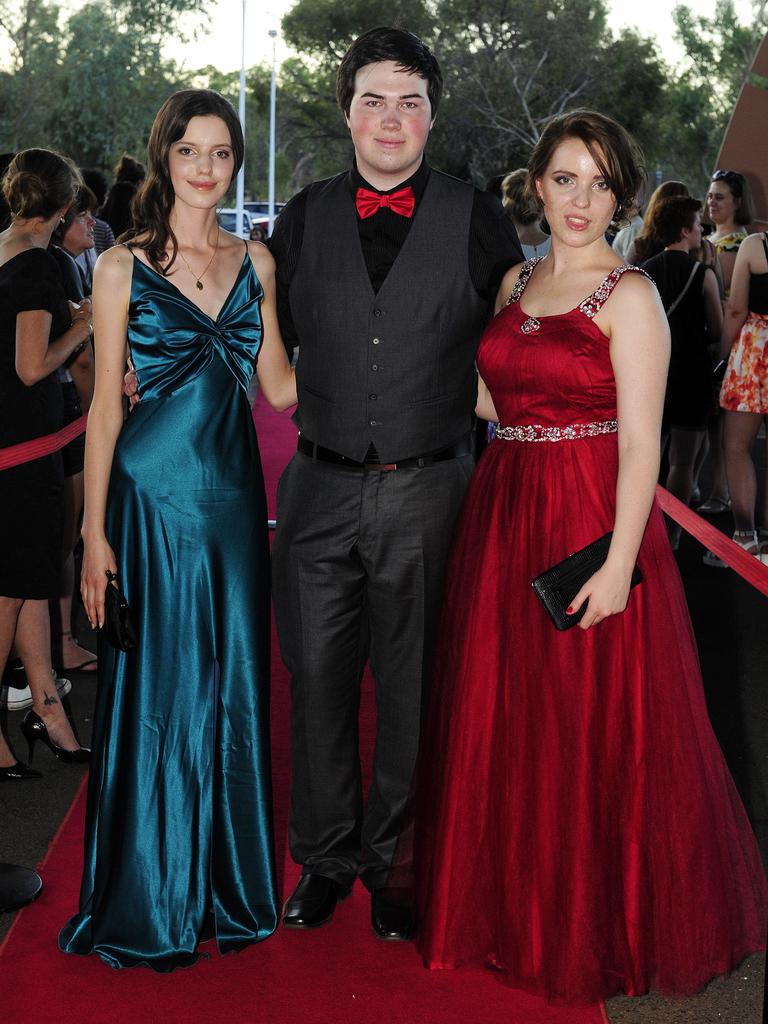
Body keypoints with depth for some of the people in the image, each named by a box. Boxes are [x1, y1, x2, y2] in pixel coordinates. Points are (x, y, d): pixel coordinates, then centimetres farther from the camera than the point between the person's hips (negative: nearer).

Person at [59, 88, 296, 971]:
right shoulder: (123, 267, -1)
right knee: (155, 692, 3)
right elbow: (106, 407, -3)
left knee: (233, 690, 9)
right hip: (153, 494, -4)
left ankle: (231, 885, 26)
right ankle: (149, 902, 20)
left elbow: (279, 385, 11)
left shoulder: (254, 262, 10)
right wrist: (94, 533, -6)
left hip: (232, 497, 4)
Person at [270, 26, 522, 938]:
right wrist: (317, 414, 6)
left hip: (428, 493, -1)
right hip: (321, 488, 2)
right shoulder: (303, 219, 6)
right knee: (317, 681, 8)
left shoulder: (478, 221, 0)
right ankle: (325, 857, 26)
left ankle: (394, 864, 26)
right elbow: (275, 344, 15)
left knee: (412, 689, 8)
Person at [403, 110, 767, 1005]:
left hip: (590, 527, -6)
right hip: (503, 523, 7)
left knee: (590, 732, 3)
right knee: (502, 722, 15)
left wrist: (620, 564, -20)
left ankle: (593, 926, 24)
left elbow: (640, 443, -13)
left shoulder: (629, 296, -8)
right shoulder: (514, 283, 12)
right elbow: (499, 401, 13)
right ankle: (515, 907, 34)